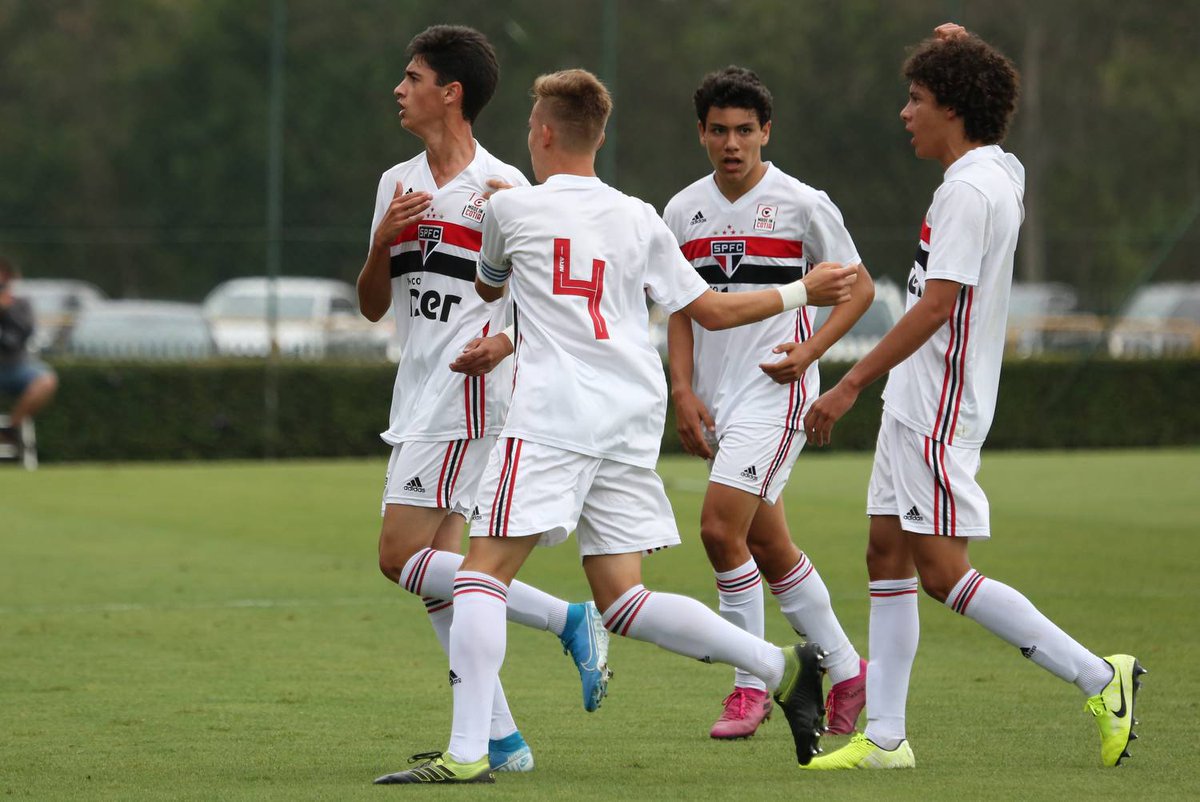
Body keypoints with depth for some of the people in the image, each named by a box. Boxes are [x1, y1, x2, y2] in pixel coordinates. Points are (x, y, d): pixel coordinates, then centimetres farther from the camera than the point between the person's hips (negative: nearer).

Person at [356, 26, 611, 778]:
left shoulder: (501, 187, -7)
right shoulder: (397, 184, 14)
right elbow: (373, 305, 15)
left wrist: (506, 341, -24)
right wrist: (381, 243, -3)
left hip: (468, 392, -8)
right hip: (418, 397, 8)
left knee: (402, 559, -15)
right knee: (436, 572, 4)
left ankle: (569, 619, -10)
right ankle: (500, 739, 7)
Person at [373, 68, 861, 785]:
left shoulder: (513, 208, 4)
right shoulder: (640, 220, 13)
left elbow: (487, 287, 24)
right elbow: (712, 310, 17)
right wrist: (802, 293, 30)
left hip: (554, 416, -6)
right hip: (632, 419, 6)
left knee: (485, 569, -6)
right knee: (621, 598, 10)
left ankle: (467, 752, -17)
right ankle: (783, 668, 1)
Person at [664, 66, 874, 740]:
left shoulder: (803, 204, -6)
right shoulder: (684, 211, 8)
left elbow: (859, 286, 1)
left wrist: (811, 349, -13)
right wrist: (683, 393, 4)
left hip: (774, 388, -6)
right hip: (715, 399, 6)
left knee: (721, 528, -17)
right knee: (767, 545, 11)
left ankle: (752, 686, -5)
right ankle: (849, 672, 25)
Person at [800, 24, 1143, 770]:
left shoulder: (968, 191, -18)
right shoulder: (1003, 173, 11)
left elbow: (936, 306, -24)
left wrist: (851, 385, -22)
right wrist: (961, 51, 23)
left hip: (940, 407, -10)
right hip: (918, 403, 10)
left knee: (943, 571, -11)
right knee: (888, 555, 9)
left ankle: (1099, 679, -9)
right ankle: (885, 737, 9)